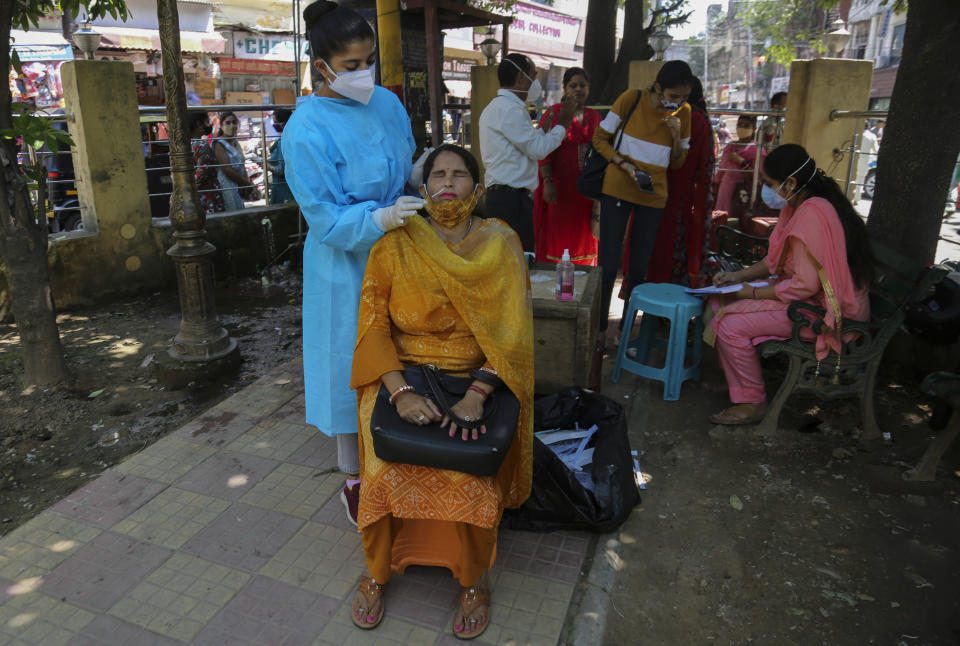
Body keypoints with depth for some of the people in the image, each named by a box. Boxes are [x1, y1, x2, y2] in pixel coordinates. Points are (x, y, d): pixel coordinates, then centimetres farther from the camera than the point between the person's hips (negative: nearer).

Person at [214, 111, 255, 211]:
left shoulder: (235, 142, 14)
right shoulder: (219, 144, -10)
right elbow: (227, 170, -16)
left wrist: (247, 182, -2)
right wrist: (247, 183, -11)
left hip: (239, 187, 8)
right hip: (227, 187, -8)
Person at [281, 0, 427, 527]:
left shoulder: (387, 102, 3)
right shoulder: (306, 130, -18)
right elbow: (327, 219, -20)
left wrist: (430, 192, 3)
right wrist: (379, 218, -33)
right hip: (348, 269, -6)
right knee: (353, 369, 6)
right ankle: (354, 477, 27)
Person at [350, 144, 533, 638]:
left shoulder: (500, 245, -1)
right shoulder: (394, 245, -1)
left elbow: (512, 330, -7)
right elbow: (374, 324, -5)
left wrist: (476, 394, -21)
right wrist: (401, 391, -20)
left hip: (476, 376, 0)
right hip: (403, 374, 1)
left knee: (471, 476, -24)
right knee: (387, 470, -22)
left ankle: (474, 580, 5)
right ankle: (376, 573, 7)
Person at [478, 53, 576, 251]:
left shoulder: (496, 107, 22)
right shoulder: (509, 109, -11)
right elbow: (538, 149, -11)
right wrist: (562, 125, 2)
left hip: (501, 195, 10)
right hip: (510, 198, -10)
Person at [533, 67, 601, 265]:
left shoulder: (595, 116, 13)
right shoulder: (555, 113, -3)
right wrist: (547, 182, -19)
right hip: (560, 187, -5)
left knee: (583, 236, 9)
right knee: (556, 236, -3)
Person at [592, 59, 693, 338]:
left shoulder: (684, 113, 3)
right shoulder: (632, 99, -7)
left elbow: (677, 163, 11)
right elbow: (600, 138, -1)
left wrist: (677, 136, -9)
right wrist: (623, 164, -15)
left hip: (653, 195, 3)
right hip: (618, 190, -3)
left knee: (639, 268, 8)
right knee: (608, 265, -5)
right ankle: (598, 329, 8)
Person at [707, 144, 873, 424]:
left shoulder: (812, 214, -25)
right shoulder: (797, 206, 7)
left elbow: (805, 285, -28)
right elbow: (777, 259, 18)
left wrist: (754, 293, -16)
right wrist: (740, 275, 5)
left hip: (825, 311, -11)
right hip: (812, 295, 11)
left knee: (730, 324, -20)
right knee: (721, 300, 8)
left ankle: (752, 403, -4)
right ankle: (734, 379, 16)